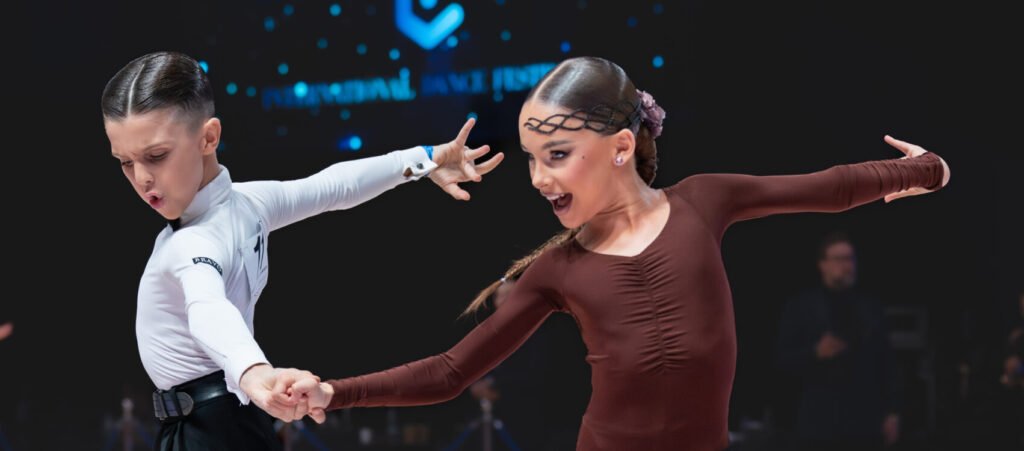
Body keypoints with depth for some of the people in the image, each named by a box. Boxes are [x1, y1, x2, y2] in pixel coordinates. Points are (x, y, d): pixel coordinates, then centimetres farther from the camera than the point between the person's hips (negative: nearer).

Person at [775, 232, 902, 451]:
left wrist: (892, 411, 5)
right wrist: (816, 353, -18)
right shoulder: (800, 308, 3)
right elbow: (783, 361, -1)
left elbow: (886, 362, 11)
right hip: (820, 425, -3)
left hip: (865, 424, 3)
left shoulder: (871, 308, 12)